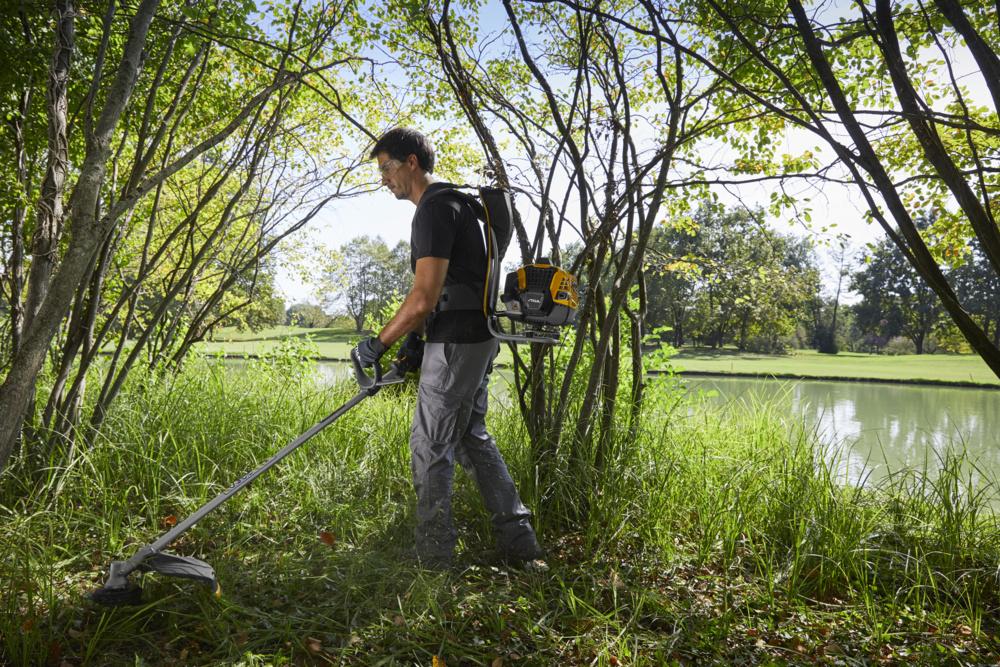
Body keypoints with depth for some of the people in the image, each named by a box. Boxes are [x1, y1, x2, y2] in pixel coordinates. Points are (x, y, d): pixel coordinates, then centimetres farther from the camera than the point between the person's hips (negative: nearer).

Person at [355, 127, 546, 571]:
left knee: (430, 447, 0)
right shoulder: (451, 203, 18)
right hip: (476, 339, 10)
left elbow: (423, 298, -22)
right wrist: (414, 338, 16)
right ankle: (520, 546, 20)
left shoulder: (435, 209, -15)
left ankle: (433, 559, 11)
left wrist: (378, 344, -11)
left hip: (455, 344, -10)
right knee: (472, 439, 16)